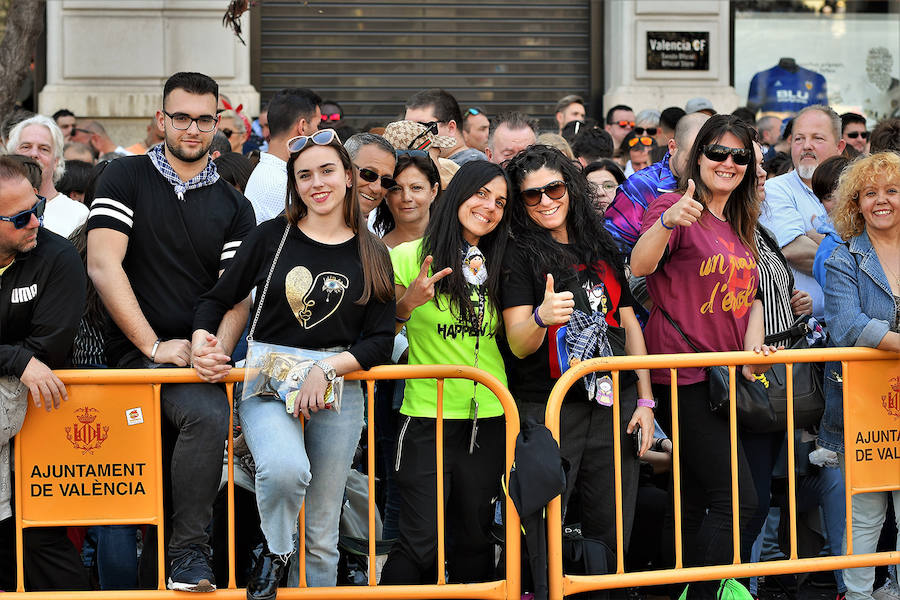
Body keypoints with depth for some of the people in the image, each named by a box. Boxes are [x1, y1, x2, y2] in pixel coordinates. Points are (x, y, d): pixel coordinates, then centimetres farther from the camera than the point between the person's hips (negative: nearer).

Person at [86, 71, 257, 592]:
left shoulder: (233, 207, 15)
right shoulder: (125, 178, 6)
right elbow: (103, 265, -5)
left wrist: (216, 349, -15)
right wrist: (153, 345, -11)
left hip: (199, 353, 4)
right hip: (133, 349, -4)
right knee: (209, 414, -29)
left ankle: (188, 552, -8)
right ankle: (189, 548, -21)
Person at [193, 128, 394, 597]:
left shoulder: (371, 256, 7)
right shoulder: (272, 237, 3)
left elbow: (381, 343, 3)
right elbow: (217, 299, 7)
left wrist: (327, 369, -13)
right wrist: (201, 340, -13)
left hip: (337, 391, 2)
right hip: (267, 386, -2)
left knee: (322, 535, 5)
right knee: (285, 469, -34)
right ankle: (274, 551, -5)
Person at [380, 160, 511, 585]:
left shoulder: (497, 266, 10)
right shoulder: (411, 257, -4)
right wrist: (407, 303, -18)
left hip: (488, 418, 4)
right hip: (428, 416, -4)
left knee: (474, 536, 9)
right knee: (420, 544, -8)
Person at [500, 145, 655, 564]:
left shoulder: (603, 249, 13)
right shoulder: (520, 257, -2)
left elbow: (629, 325, 17)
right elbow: (518, 345, -11)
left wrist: (645, 401, 9)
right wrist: (541, 318, -34)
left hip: (615, 404, 4)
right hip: (548, 409, -4)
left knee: (612, 535, 5)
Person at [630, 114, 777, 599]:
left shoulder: (740, 227, 18)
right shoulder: (676, 208, -8)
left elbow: (751, 295, 21)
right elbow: (640, 266, -24)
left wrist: (752, 346, 1)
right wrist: (666, 221, -43)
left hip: (726, 378, 8)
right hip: (683, 377, -8)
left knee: (697, 504, 12)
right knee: (738, 500, -14)